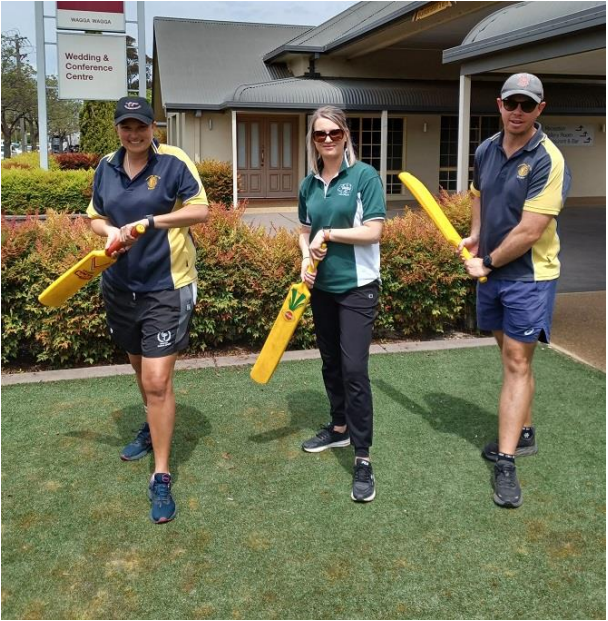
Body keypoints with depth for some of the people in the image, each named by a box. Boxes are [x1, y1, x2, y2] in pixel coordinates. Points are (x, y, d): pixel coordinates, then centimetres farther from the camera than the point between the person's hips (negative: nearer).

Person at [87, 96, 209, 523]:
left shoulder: (174, 162, -9)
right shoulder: (107, 167, 7)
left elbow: (201, 211, -14)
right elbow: (96, 217, 15)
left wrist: (151, 221, -24)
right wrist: (110, 231, -9)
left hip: (166, 288, -6)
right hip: (120, 287, 6)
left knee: (157, 380, -10)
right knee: (140, 368, 22)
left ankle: (162, 477, 1)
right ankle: (154, 430, 49)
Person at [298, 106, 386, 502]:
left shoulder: (364, 176, -9)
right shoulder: (309, 185, 7)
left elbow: (374, 231, -14)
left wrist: (329, 234, -15)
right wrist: (306, 257, -2)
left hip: (357, 287, -6)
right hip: (322, 288, 6)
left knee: (354, 369, -11)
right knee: (331, 364, 17)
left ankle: (363, 459, -3)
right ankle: (340, 428, 37)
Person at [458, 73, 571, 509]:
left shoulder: (548, 160, -18)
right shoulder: (486, 151, 3)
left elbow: (529, 231, -22)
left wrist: (487, 263, -11)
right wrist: (475, 236, 6)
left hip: (529, 276, -7)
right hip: (491, 270, 7)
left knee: (517, 362, -6)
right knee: (510, 355, 16)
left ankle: (506, 463, -3)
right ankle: (523, 434, 33)